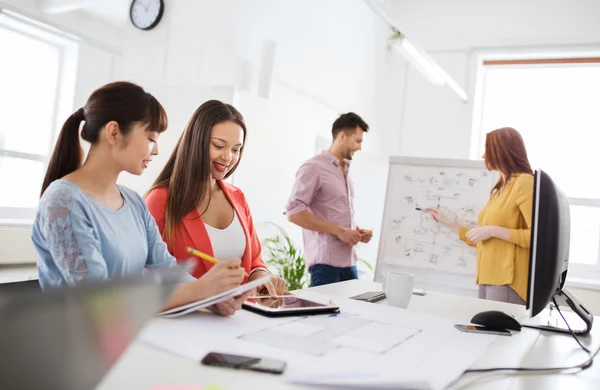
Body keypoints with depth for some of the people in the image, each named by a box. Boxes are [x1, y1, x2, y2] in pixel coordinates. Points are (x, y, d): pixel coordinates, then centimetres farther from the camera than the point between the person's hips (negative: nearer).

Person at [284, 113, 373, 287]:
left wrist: (357, 231, 6)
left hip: (349, 261, 7)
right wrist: (338, 231, -17)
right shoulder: (313, 168, -8)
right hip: (326, 261, -7)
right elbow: (294, 212, -16)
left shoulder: (346, 170, 16)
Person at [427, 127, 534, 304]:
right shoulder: (500, 189, 18)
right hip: (488, 278, 8)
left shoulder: (524, 182, -6)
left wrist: (493, 231, -17)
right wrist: (447, 222, 24)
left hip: (508, 280, -8)